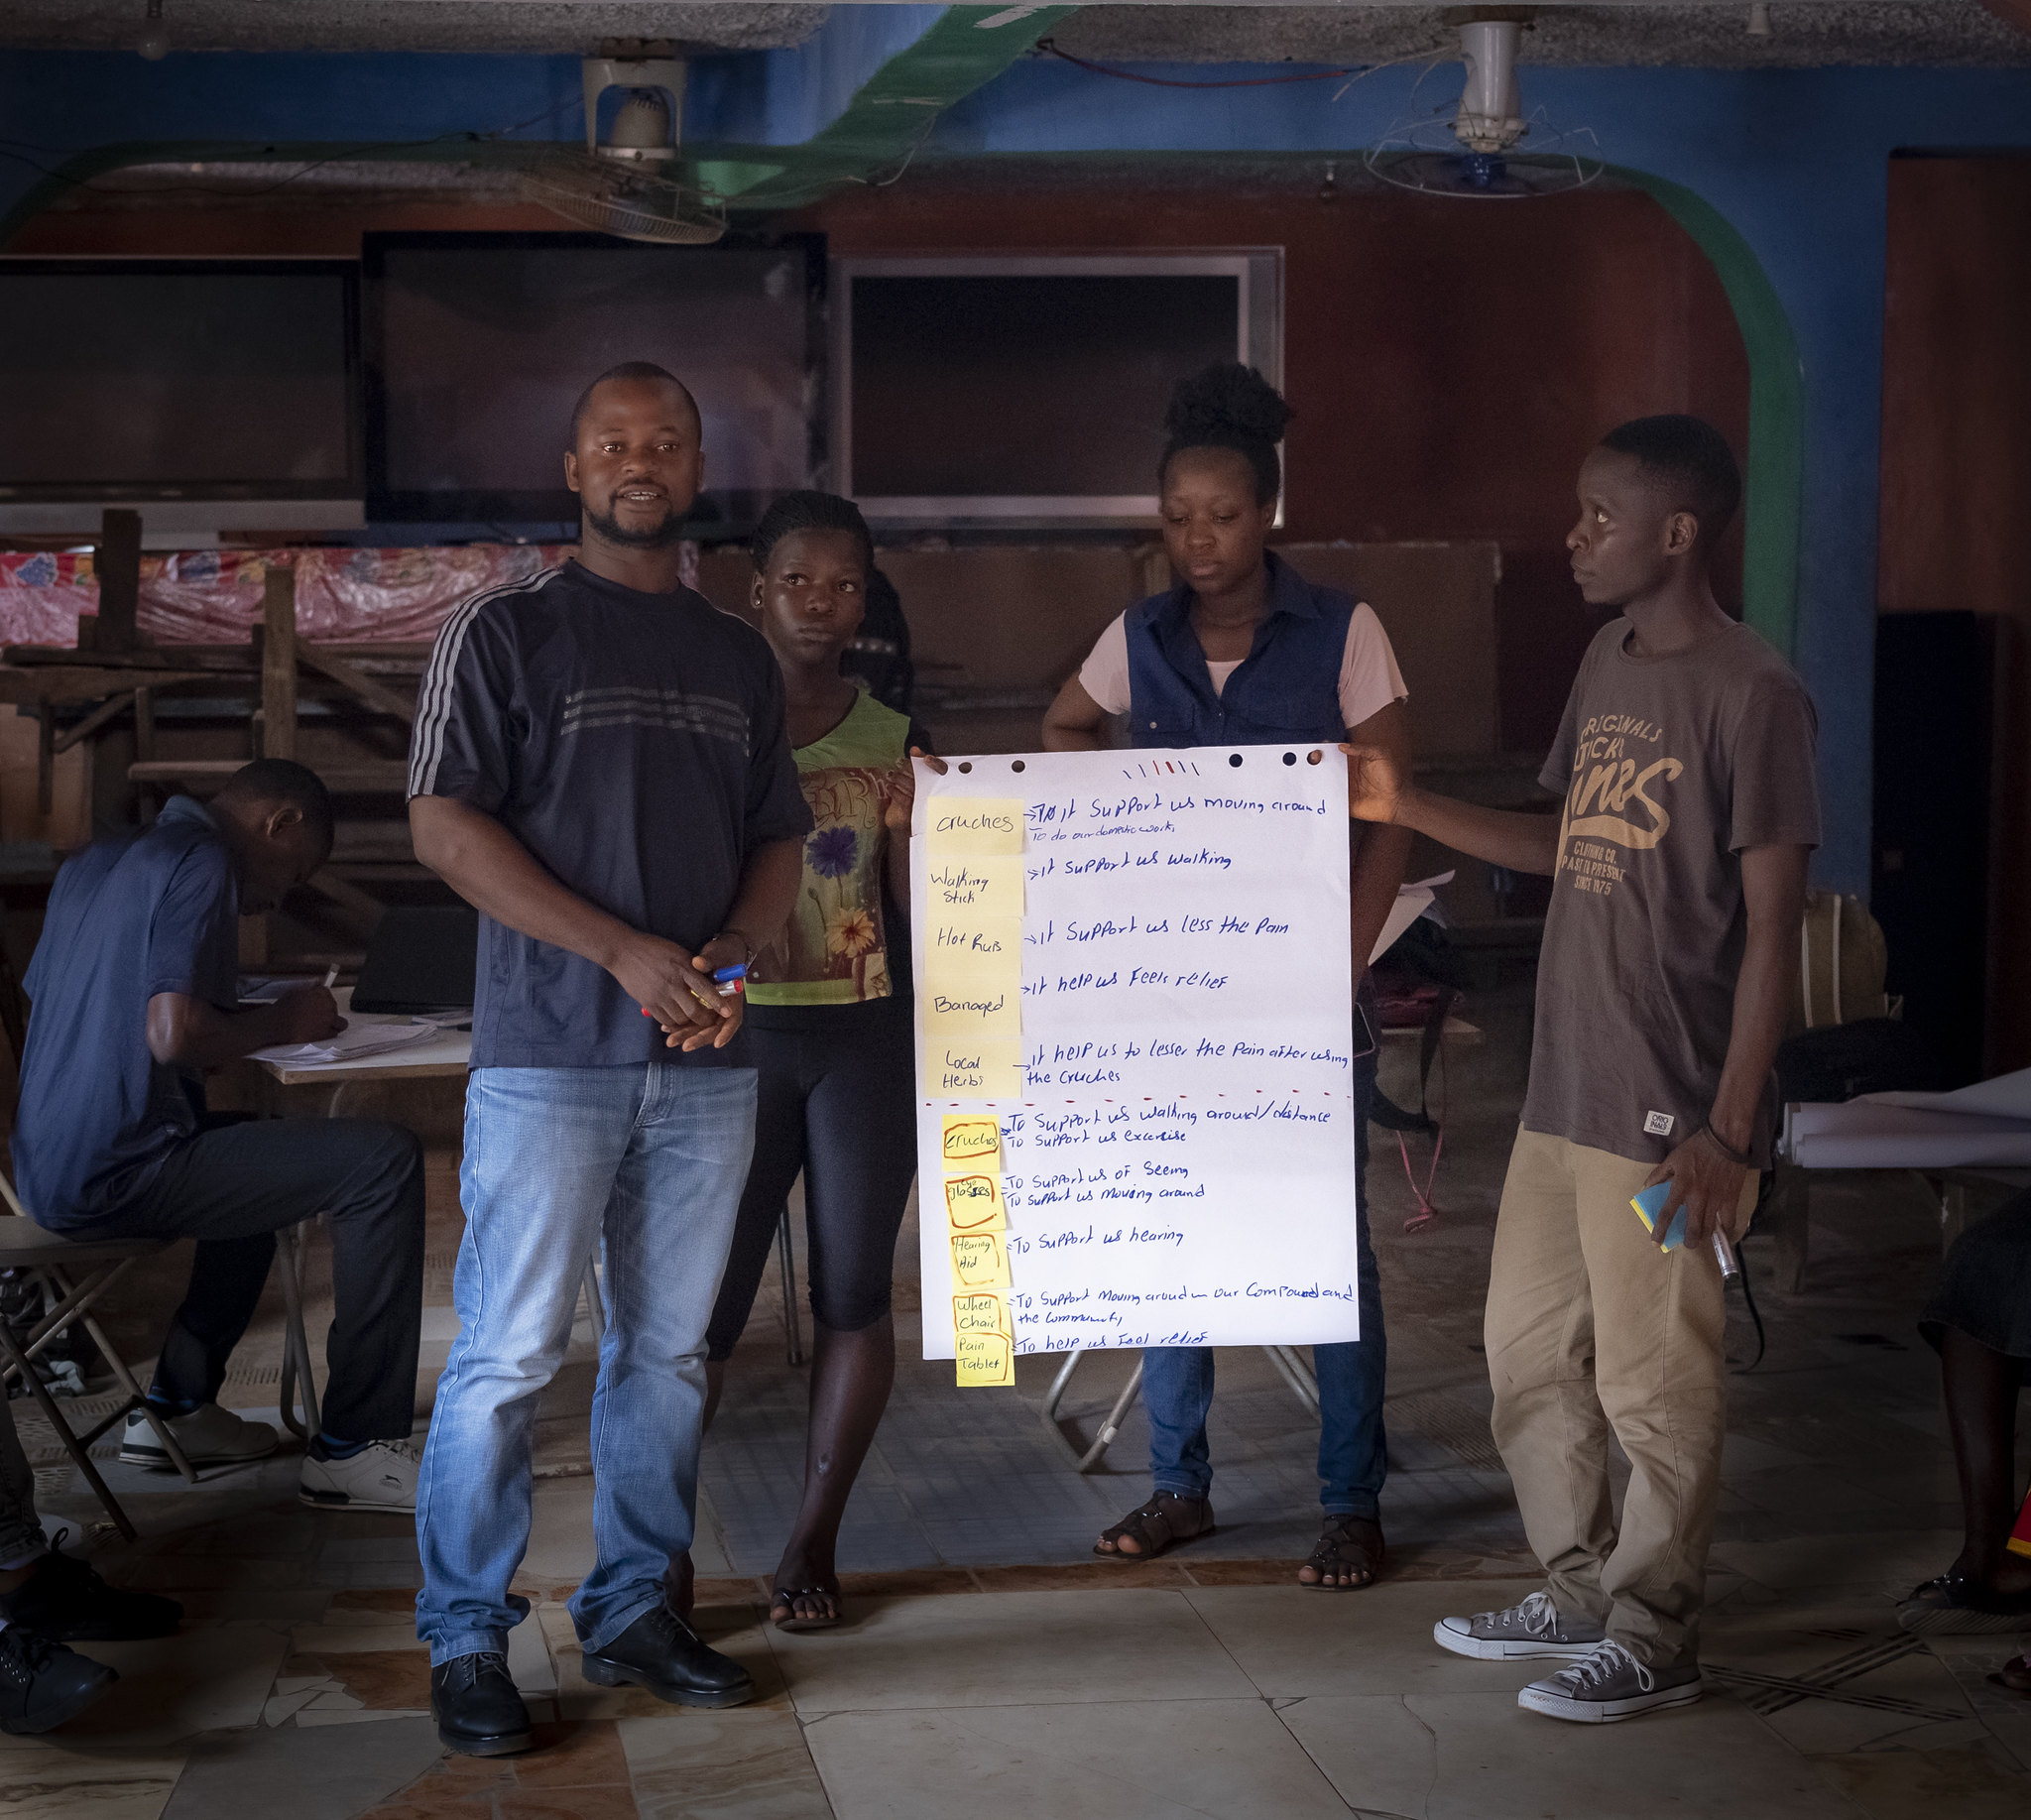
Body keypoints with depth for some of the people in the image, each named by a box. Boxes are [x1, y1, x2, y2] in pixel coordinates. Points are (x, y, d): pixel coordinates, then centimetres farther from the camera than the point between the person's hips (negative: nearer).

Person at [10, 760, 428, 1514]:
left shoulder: (95, 863, 18)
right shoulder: (202, 865, -11)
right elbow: (173, 1036, -22)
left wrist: (260, 1021, 20)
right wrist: (282, 1024, -3)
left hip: (49, 1167, 10)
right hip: (117, 1174, -10)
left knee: (262, 1153, 33)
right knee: (384, 1162, -8)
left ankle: (175, 1405, 29)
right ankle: (352, 1446, -8)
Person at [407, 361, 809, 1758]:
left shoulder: (741, 659, 15)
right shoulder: (507, 632, 0)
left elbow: (779, 843, 18)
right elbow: (444, 826, -8)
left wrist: (733, 955, -5)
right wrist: (626, 952, -15)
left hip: (707, 1063, 5)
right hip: (550, 1056, -5)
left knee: (670, 1348, 10)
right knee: (509, 1354, -5)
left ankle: (635, 1610, 22)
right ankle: (467, 1641, 5)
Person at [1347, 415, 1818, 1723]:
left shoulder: (1751, 695, -14)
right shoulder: (1609, 666, 11)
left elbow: (1772, 926, -15)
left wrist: (1727, 1129, -18)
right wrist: (1408, 809, 11)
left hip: (1667, 1108, -9)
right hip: (1566, 1087, 9)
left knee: (1654, 1376, 2)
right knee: (1530, 1345, 16)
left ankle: (1654, 1634, 16)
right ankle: (1580, 1590, 31)